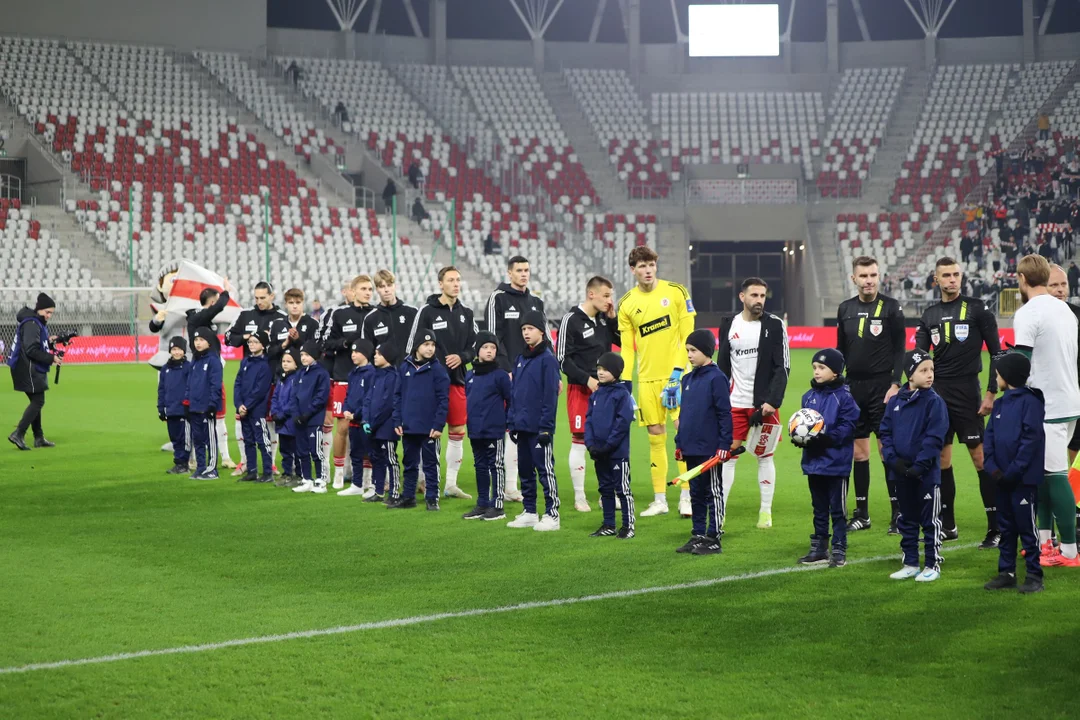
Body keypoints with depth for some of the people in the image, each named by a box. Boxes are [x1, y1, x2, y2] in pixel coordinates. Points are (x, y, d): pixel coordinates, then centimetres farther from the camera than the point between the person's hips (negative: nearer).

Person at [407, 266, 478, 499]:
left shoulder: (466, 314, 10)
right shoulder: (427, 311, -5)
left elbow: (474, 345, 13)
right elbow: (412, 346, -5)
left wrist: (462, 357, -8)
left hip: (457, 380, 5)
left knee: (458, 432, 6)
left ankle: (451, 484, 14)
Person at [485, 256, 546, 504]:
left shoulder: (536, 302, 16)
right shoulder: (498, 298, -2)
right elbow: (492, 338, -9)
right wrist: (506, 370, -15)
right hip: (507, 375, -6)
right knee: (506, 429, -7)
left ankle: (511, 485, 10)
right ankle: (506, 486, -4)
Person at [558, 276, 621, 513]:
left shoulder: (605, 318, 7)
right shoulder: (571, 320, -10)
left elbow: (623, 342, 9)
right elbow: (562, 358, -11)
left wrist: (613, 318, -2)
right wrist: (587, 379, -16)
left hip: (603, 387, 5)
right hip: (580, 388, -5)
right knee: (579, 440, -2)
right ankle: (579, 496, 7)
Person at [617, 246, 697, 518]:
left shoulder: (676, 292, -2)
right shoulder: (627, 304, 4)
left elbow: (687, 335, -3)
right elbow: (626, 347, 7)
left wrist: (679, 369, -12)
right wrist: (625, 383, -1)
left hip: (675, 373, -2)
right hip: (647, 378, 2)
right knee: (656, 436, 5)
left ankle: (686, 497, -1)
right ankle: (660, 500, 12)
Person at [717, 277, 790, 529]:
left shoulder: (775, 325, -3)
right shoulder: (728, 325, 7)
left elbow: (782, 367, -6)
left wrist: (772, 401, -15)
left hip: (764, 403, -2)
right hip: (734, 403, 2)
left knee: (764, 456, 4)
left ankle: (766, 512, 13)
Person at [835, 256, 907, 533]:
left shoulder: (891, 307, -4)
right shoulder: (845, 309, 9)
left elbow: (899, 349, -5)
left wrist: (895, 384, -13)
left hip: (882, 386, -4)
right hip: (854, 386, 4)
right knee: (859, 450, 7)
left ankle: (898, 513, 1)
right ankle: (862, 514, 13)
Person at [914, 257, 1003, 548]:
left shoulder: (977, 309, -2)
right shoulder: (929, 315, 11)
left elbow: (996, 352, -3)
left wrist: (991, 393, -8)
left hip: (967, 391, -5)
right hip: (937, 392, 5)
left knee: (980, 456, -7)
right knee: (941, 457, 7)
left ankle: (996, 528, -4)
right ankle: (948, 525, 17)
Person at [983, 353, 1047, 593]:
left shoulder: (1030, 402, -11)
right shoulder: (999, 404, 12)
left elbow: (1031, 438, -17)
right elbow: (989, 438, 10)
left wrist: (1013, 470, -19)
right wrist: (992, 466, -5)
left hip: (1024, 478, -7)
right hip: (1002, 478, 7)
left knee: (1026, 526, -2)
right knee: (1006, 526, 12)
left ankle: (1034, 575, 5)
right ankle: (1006, 572, 19)